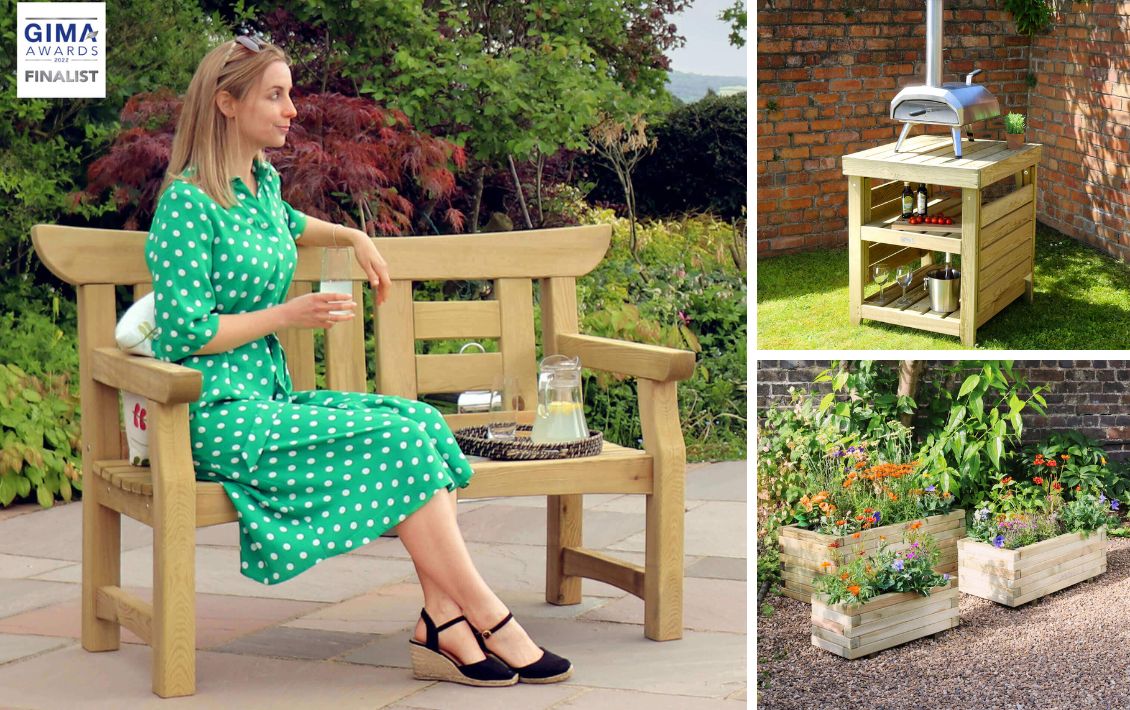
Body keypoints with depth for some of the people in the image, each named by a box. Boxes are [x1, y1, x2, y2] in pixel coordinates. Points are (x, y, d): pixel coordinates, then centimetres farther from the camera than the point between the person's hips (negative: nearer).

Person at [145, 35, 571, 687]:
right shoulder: (189, 202, -11)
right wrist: (287, 315, -12)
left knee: (423, 419, -14)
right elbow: (185, 334, -16)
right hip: (219, 415, -8)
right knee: (397, 440, -22)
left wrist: (353, 236, 27)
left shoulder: (264, 181, 15)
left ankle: (442, 623, -24)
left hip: (273, 399, 8)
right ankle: (491, 620, -18)